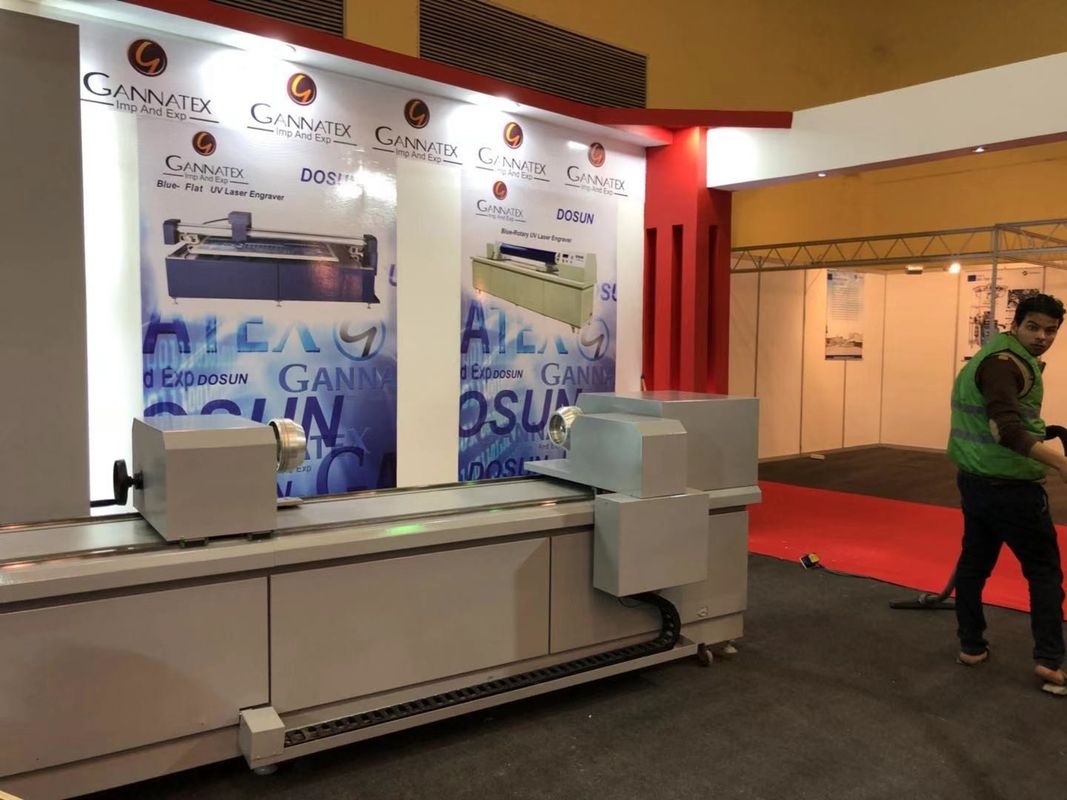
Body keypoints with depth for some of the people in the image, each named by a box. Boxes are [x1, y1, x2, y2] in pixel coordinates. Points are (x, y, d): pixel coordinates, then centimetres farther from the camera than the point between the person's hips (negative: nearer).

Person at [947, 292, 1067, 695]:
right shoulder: (1006, 362, -18)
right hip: (1011, 488, -9)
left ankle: (971, 646, 24)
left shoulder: (1001, 357, 14)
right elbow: (1006, 428, -30)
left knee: (974, 562, 14)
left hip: (974, 481, 9)